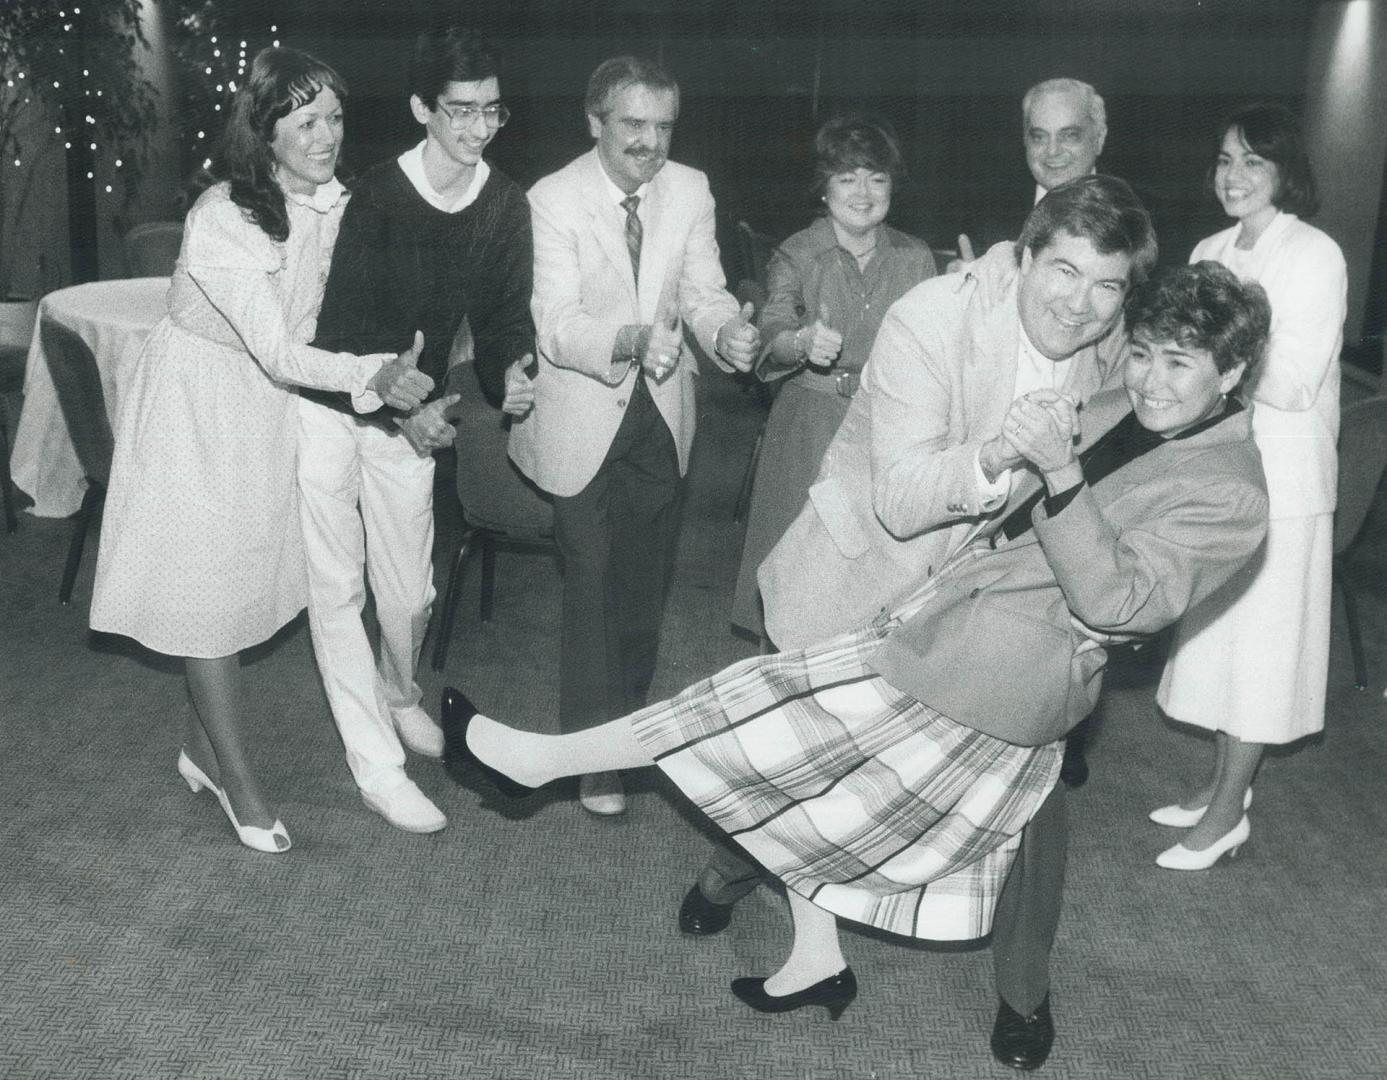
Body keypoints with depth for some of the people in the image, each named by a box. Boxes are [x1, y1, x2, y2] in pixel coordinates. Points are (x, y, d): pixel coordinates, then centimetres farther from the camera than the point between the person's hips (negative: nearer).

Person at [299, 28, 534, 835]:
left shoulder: (506, 206, -7)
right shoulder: (378, 197, -19)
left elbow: (505, 312, 0)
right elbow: (348, 324, -19)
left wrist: (511, 368, -22)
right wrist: (404, 407, -31)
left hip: (411, 412, 3)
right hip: (331, 405, -3)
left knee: (411, 590, 10)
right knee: (338, 588, 0)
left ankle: (398, 692, 43)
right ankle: (378, 765, 11)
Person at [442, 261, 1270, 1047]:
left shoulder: (1231, 494, -15)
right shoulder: (1132, 406, 7)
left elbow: (1111, 600, -25)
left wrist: (1061, 471, -35)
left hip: (1001, 666, -8)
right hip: (961, 617, 8)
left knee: (786, 712, -7)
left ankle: (545, 760, 6)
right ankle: (817, 962, 27)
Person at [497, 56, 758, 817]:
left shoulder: (690, 191, -4)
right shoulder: (553, 200, -16)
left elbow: (703, 291, -6)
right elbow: (557, 324, -23)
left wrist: (726, 332, -30)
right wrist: (631, 339, -43)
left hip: (661, 411, 4)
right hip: (584, 416, -4)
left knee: (646, 574, 17)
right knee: (591, 576, -2)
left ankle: (630, 716, 40)